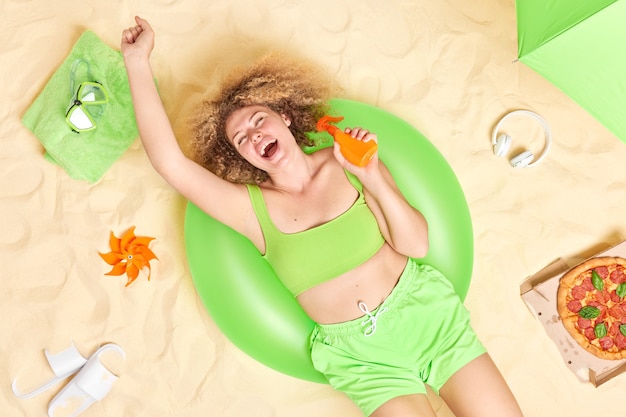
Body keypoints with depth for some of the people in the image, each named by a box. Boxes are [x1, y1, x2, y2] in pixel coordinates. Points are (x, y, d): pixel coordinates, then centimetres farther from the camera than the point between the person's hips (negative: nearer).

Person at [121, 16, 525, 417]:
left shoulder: (349, 162, -4)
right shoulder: (251, 207, -6)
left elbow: (416, 244, -8)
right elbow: (170, 161, -18)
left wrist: (372, 176, -20)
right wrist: (138, 62, -15)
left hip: (425, 308, 1)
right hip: (359, 353, 0)